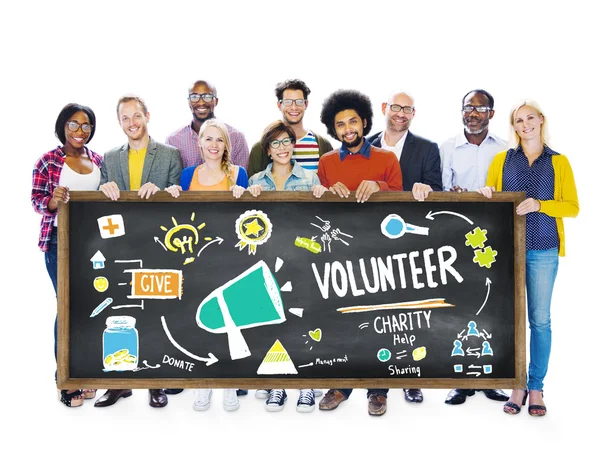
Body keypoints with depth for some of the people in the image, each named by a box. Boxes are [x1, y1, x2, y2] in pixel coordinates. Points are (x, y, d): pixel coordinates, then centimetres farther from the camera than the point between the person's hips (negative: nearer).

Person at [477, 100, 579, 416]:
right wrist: (486, 194, -8)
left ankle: (536, 387, 10)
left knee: (540, 319, 1)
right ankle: (517, 386, 10)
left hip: (543, 250, -1)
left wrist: (539, 205, -14)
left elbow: (572, 206, 1)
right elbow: (488, 200, 14)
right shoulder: (502, 159, 10)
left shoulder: (559, 162, 7)